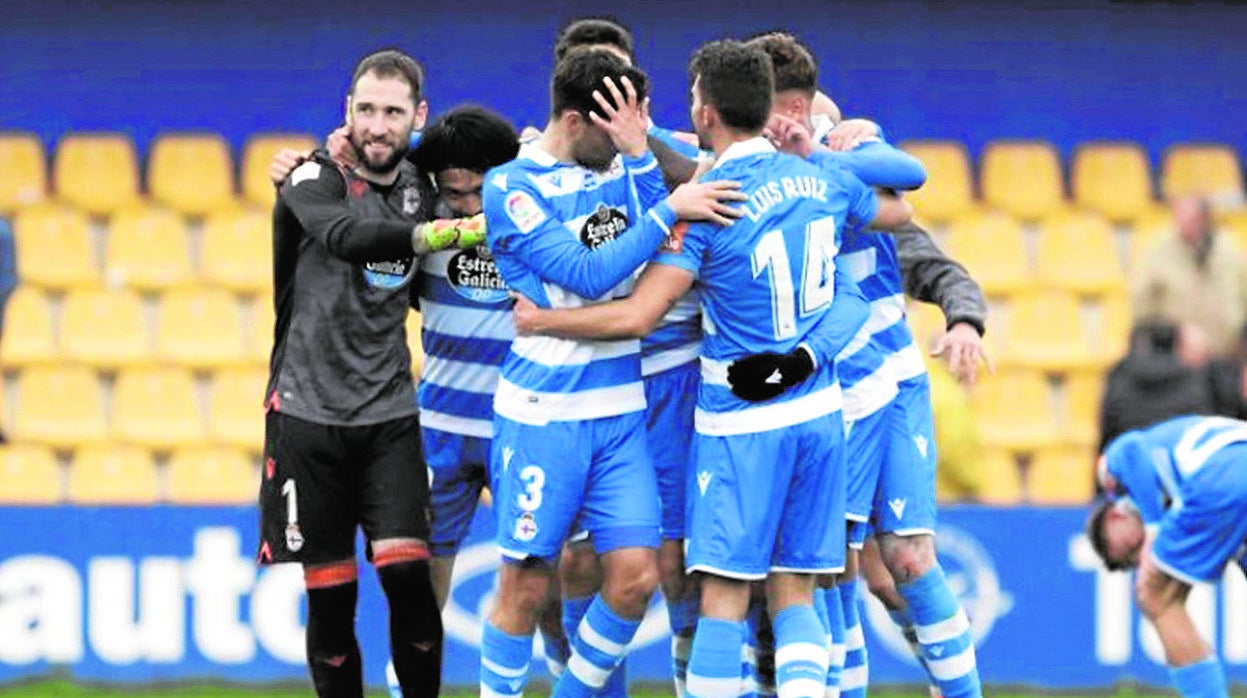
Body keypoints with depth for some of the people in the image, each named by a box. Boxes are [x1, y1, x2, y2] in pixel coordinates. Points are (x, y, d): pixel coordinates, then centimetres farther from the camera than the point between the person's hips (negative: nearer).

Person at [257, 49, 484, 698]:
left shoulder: (419, 187, 9)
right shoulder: (316, 179, -6)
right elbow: (344, 235, -28)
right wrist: (442, 232, -40)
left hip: (388, 414, 3)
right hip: (309, 411, -3)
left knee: (406, 571, -13)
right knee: (330, 594, 0)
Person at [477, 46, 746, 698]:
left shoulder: (620, 167, 9)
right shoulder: (510, 187, -9)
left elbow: (670, 251, -3)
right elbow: (588, 275, -17)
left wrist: (639, 154, -11)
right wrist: (669, 211, -20)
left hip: (620, 411, 5)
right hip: (541, 416, -5)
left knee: (635, 576, -1)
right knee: (525, 584, -1)